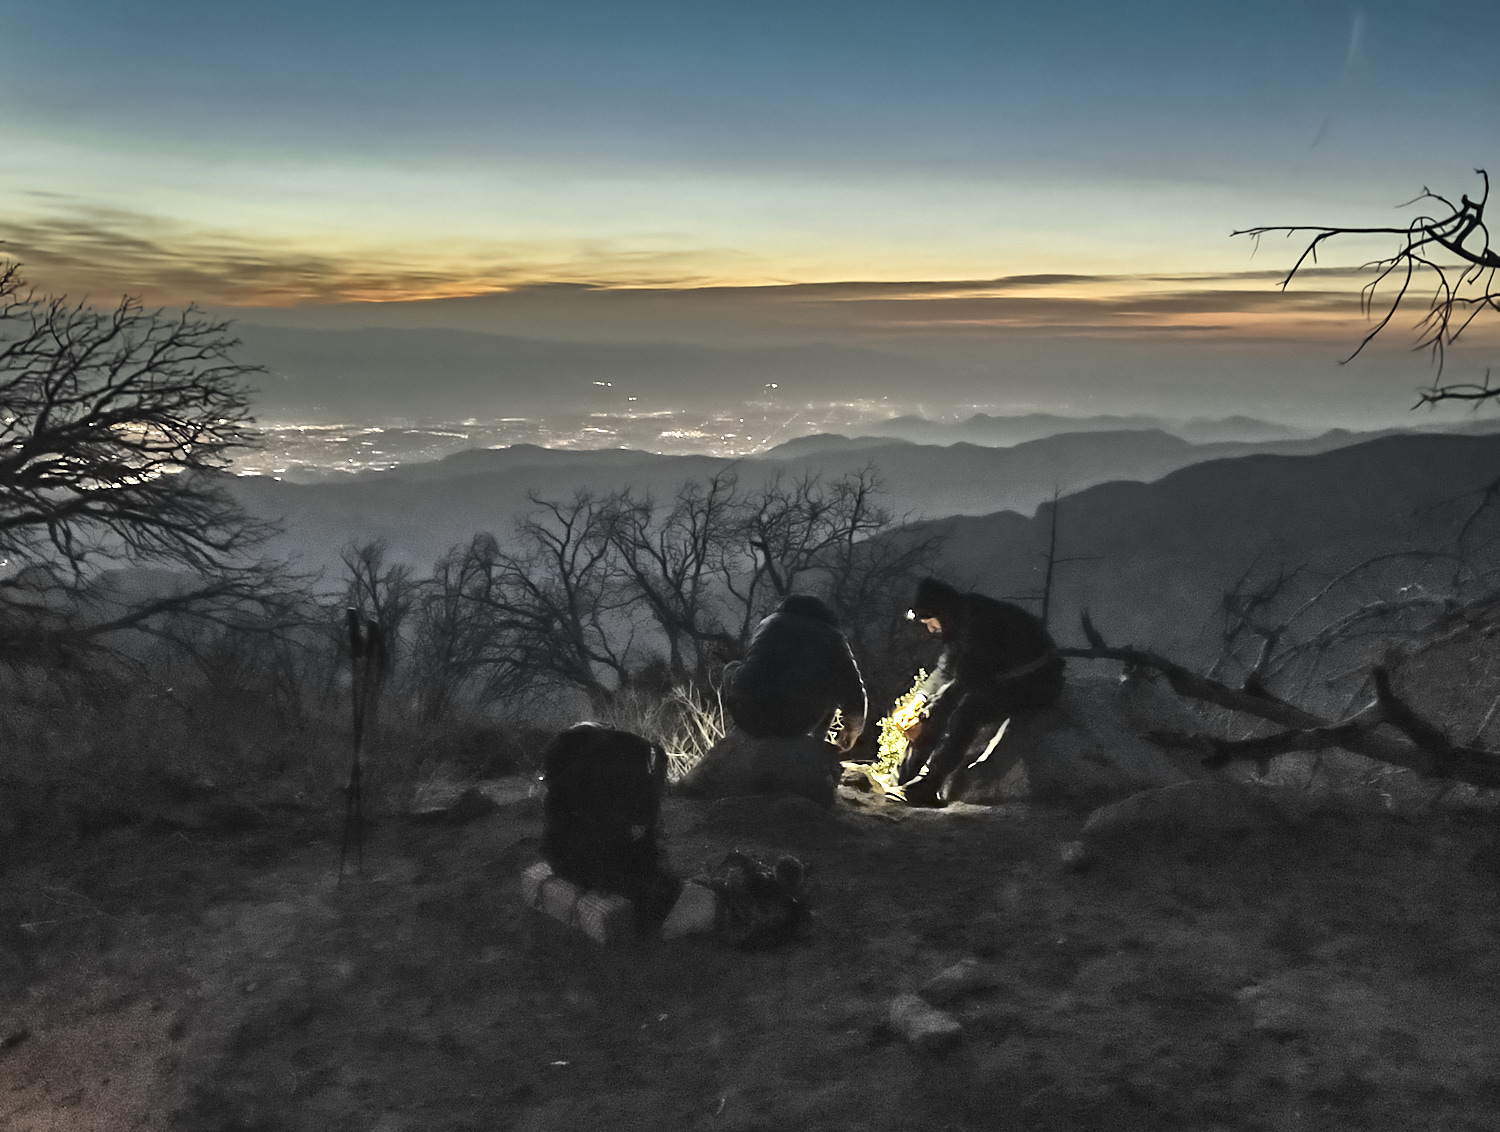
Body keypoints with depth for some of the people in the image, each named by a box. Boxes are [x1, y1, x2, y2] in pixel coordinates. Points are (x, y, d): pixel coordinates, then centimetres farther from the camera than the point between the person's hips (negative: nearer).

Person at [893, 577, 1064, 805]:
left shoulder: (979, 622, -26)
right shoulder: (961, 622, 3)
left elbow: (965, 680, -25)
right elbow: (945, 670, 9)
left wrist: (925, 714, -20)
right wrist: (918, 701, -5)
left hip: (1036, 682, -10)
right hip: (1000, 679, 10)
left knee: (968, 709, -30)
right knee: (941, 705, -4)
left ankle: (928, 786, -28)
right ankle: (906, 781, -7)